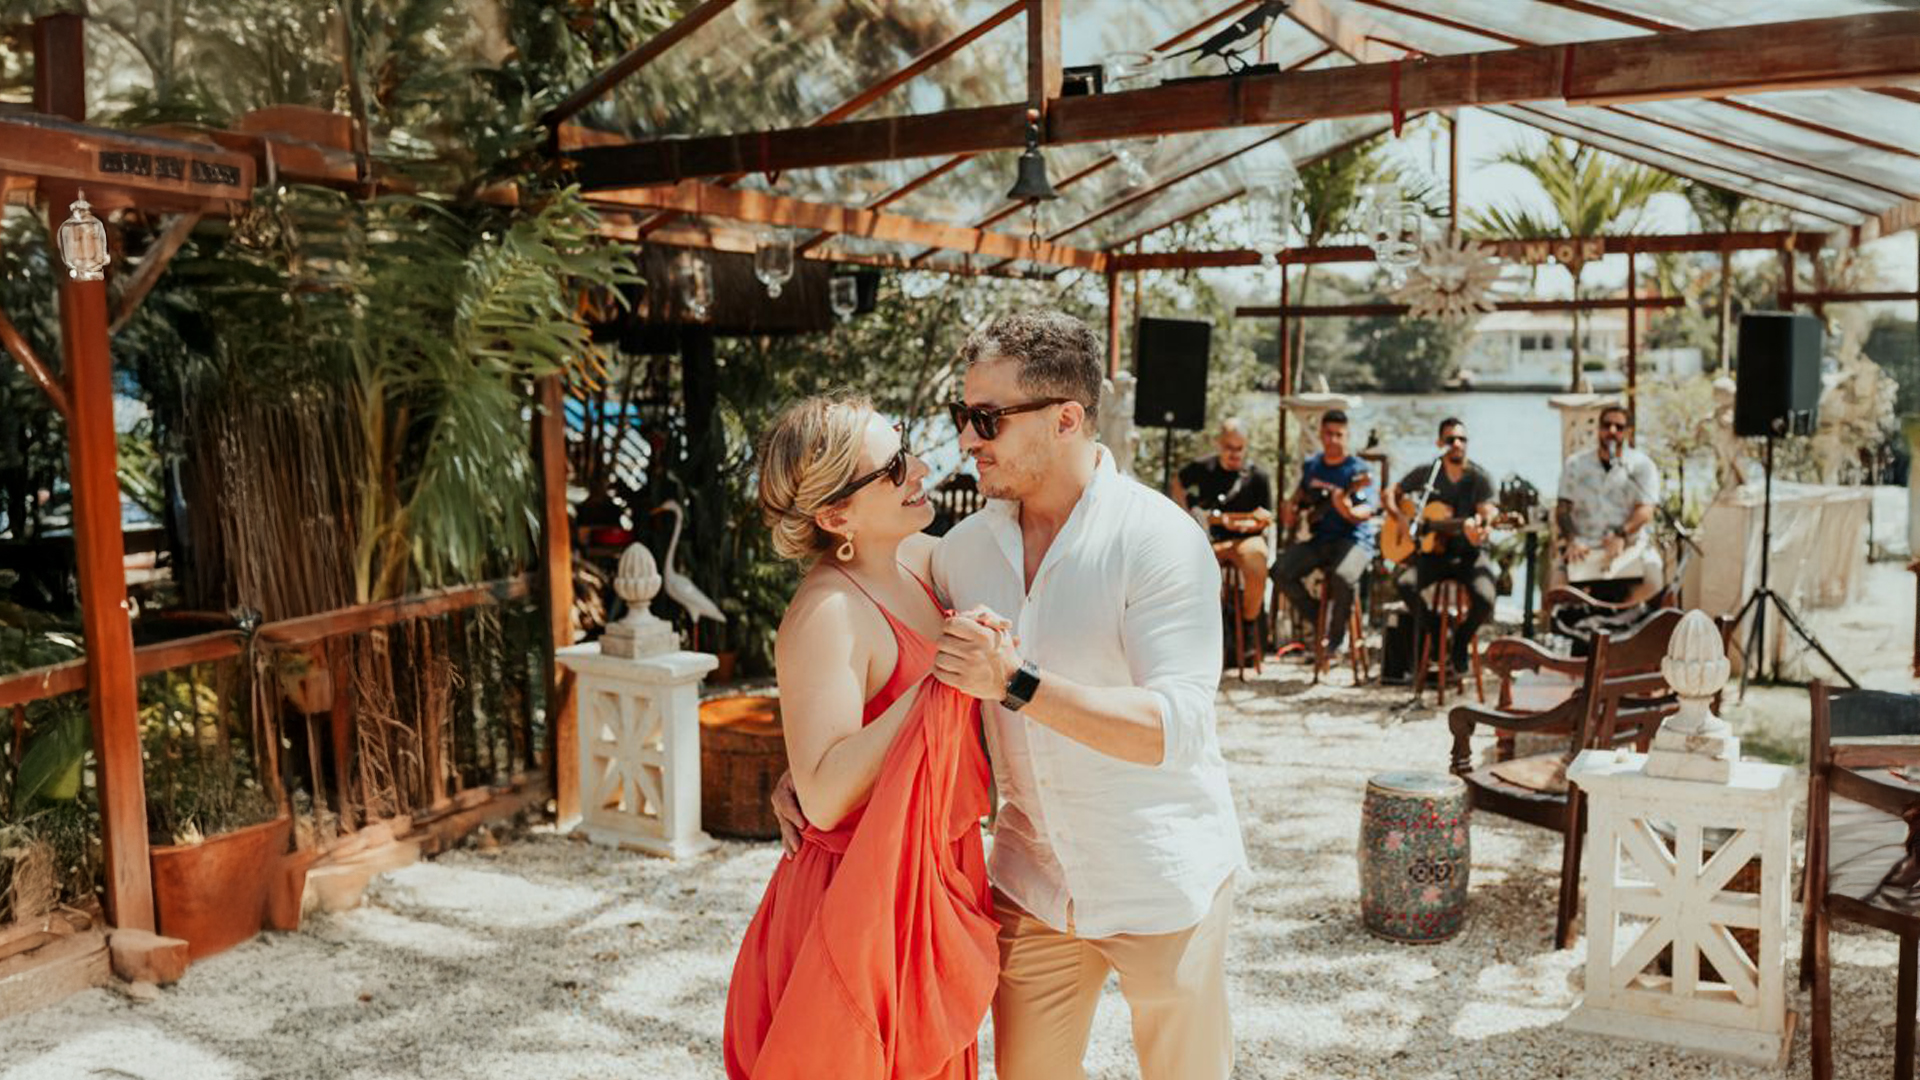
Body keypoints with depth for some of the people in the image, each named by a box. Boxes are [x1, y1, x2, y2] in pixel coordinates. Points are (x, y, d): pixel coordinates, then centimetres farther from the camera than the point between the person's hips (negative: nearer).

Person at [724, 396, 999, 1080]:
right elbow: (825, 797, -29)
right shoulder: (825, 614, -22)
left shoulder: (922, 560, 2)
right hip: (865, 901, -8)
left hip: (936, 888, 8)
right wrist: (939, 683, -30)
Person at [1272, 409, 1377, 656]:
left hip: (1353, 538, -6)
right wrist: (1291, 508, 8)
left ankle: (1335, 638, -9)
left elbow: (1367, 511, -16)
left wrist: (1349, 511, -38)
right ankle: (1319, 622, 4)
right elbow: (1301, 493, 30)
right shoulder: (1311, 466, 12)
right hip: (1319, 539, 6)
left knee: (1343, 577, -35)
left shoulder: (1358, 470, -6)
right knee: (1281, 571, -16)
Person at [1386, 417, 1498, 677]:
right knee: (1403, 582, -28)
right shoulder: (1426, 472, 4)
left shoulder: (1479, 478, -2)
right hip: (1433, 552, 2)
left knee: (1485, 599, -28)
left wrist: (1479, 529, -38)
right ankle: (1430, 633, 4)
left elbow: (1489, 512, -14)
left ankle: (1460, 641, 9)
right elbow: (1391, 493, 14)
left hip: (1468, 554, -2)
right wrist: (1400, 517, -5)